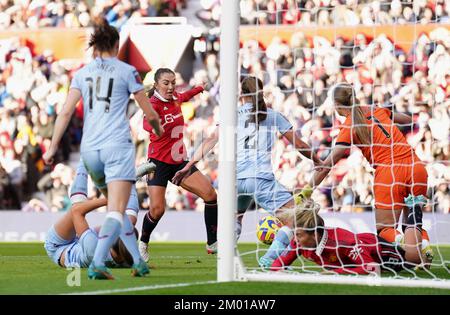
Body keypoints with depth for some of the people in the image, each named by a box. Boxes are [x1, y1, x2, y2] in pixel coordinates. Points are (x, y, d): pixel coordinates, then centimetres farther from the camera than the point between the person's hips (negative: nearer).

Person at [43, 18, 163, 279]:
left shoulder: (82, 74, 12)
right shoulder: (127, 71, 4)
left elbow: (66, 113, 3)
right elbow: (150, 114, 7)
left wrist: (53, 147, 5)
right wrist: (159, 131, 28)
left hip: (89, 149, 5)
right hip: (118, 145, -5)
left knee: (116, 206, 19)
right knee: (116, 212, -12)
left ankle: (138, 261, 19)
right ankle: (97, 263, -29)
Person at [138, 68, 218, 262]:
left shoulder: (175, 98, 5)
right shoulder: (154, 104, -17)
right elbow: (147, 123, -39)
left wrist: (199, 89, 47)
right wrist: (155, 127, -61)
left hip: (179, 161, 7)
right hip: (159, 163, -7)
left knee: (210, 194, -5)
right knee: (157, 209, -17)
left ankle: (213, 244, 4)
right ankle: (143, 244, 13)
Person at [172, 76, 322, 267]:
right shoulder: (273, 116, 14)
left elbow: (211, 140, 5)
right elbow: (298, 144, 17)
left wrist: (188, 166, 3)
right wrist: (317, 162, 32)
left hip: (236, 178, 4)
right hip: (261, 177, -4)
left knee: (235, 216, 30)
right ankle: (271, 257, -19)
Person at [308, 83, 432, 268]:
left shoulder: (350, 126, -1)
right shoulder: (377, 110, 15)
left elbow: (326, 165, -5)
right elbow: (408, 120, 34)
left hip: (389, 174, -5)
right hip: (417, 168, 5)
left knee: (384, 228, 10)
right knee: (412, 224, 20)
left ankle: (403, 243, -23)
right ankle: (423, 246, -13)